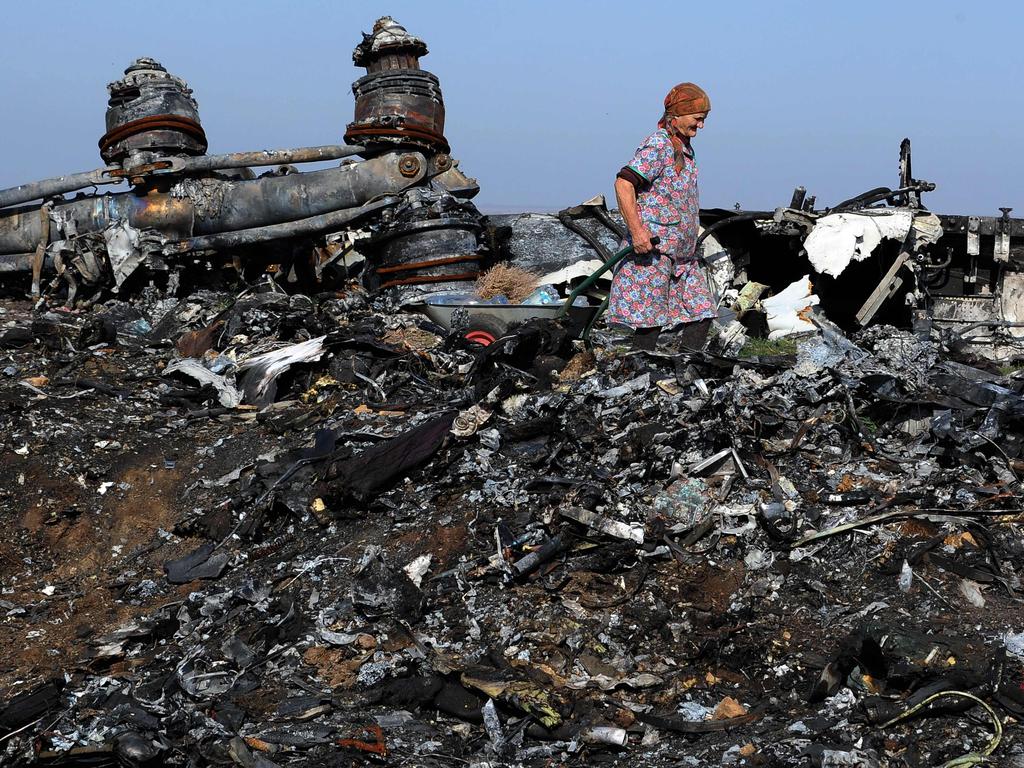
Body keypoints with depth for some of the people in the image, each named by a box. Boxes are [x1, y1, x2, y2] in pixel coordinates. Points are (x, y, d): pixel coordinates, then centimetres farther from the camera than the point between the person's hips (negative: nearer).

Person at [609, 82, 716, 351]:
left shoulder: (685, 147, 17)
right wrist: (637, 230, -29)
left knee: (700, 314, 6)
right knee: (651, 320, -6)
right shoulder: (657, 146, -13)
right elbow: (623, 183, -23)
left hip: (683, 254, 10)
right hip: (652, 249, -10)